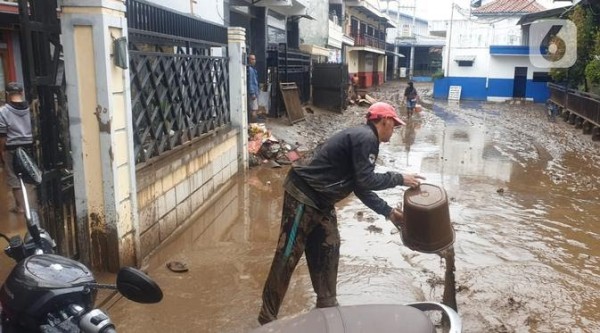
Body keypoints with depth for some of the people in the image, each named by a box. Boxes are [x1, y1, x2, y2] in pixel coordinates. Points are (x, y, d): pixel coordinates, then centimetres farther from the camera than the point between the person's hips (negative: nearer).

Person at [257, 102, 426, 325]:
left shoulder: (363, 139, 16)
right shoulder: (366, 138, -15)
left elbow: (361, 188, 17)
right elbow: (365, 180, -20)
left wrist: (389, 212, 16)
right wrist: (399, 179, -8)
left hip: (320, 201, 11)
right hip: (303, 196, -11)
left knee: (328, 250, 16)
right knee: (287, 257, -2)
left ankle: (326, 306, 31)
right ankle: (267, 317, 9)